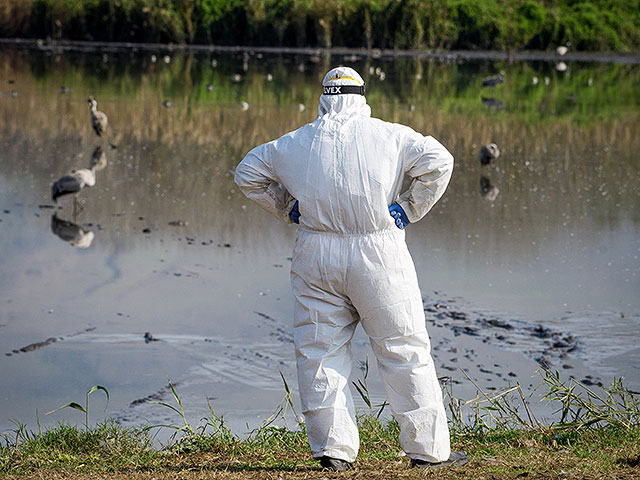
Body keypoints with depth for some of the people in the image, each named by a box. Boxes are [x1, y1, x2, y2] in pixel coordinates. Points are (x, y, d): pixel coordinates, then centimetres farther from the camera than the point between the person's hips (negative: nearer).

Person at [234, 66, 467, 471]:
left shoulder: (294, 143, 11)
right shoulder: (390, 135, 3)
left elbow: (248, 174, 21)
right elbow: (438, 160, -5)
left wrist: (288, 210, 22)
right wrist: (409, 210, 2)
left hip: (316, 255, 2)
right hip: (379, 253, -2)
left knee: (320, 351, 9)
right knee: (405, 350, 3)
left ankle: (333, 448, 4)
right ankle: (428, 448, 5)